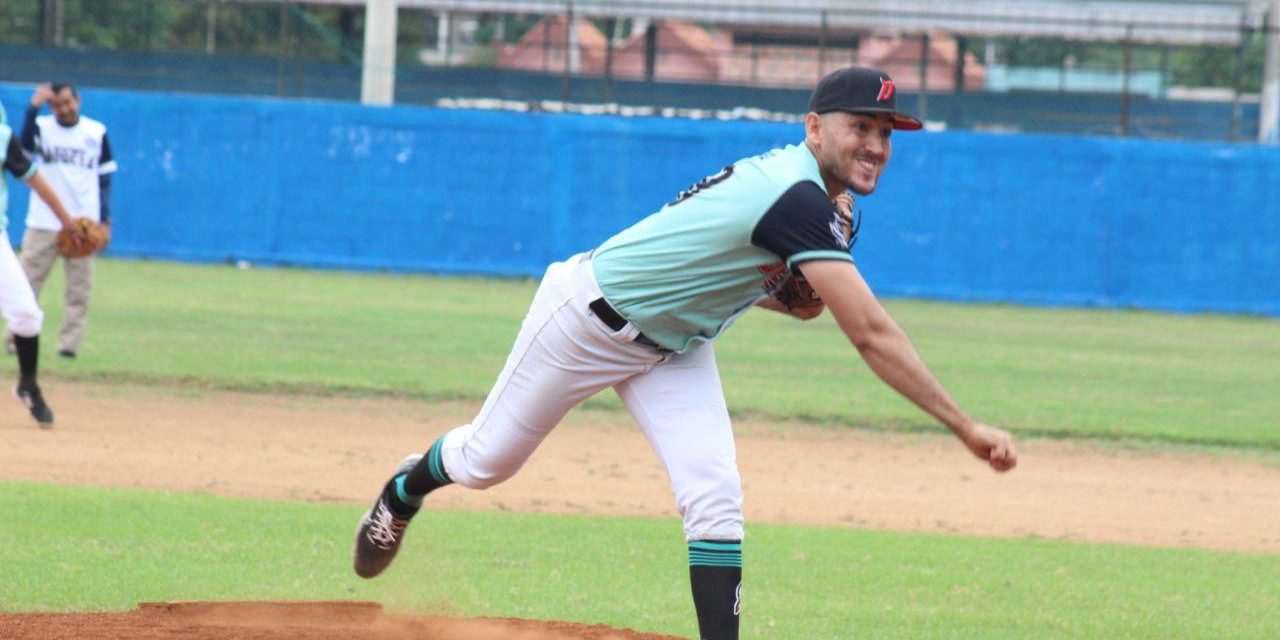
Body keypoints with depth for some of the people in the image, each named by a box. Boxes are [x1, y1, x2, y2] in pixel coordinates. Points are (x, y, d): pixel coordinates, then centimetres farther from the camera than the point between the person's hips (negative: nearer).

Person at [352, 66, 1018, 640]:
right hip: (586, 319, -8)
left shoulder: (784, 181, -6)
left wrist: (786, 291, -12)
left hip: (673, 344, 8)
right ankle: (405, 490, 46)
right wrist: (964, 427, -41)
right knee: (486, 460, 13)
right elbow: (871, 335, -39)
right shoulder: (798, 201, -35)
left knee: (715, 498, -11)